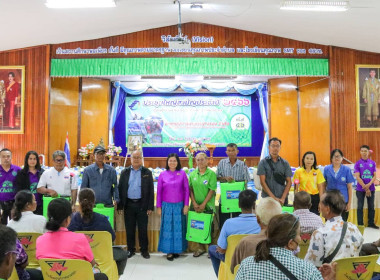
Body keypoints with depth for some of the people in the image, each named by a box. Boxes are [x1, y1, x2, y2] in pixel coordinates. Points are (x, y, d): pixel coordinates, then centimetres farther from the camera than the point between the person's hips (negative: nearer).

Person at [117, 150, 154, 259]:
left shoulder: (147, 172, 3)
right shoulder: (125, 172, 7)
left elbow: (151, 190, 1)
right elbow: (120, 189, 6)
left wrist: (150, 207, -4)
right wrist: (120, 206, 0)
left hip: (142, 205, -1)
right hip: (128, 205, 2)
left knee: (143, 229, 4)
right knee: (129, 229, 9)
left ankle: (144, 250, 17)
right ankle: (131, 250, 22)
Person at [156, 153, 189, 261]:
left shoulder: (182, 173, -1)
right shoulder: (163, 174, 0)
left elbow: (186, 190, 1)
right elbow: (159, 191, 4)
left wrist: (186, 205, -2)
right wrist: (158, 206, 3)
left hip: (179, 205, 0)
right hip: (166, 205, 0)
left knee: (178, 227, 7)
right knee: (167, 228, 4)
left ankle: (177, 249, 20)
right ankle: (169, 251, 13)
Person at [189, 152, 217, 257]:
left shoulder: (211, 173, -7)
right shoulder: (193, 174, 6)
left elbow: (212, 190, -10)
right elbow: (190, 189, 6)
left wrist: (203, 204, -12)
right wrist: (194, 203, -5)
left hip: (208, 205, -4)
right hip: (195, 205, 4)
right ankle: (201, 247, 24)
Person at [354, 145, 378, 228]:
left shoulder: (373, 163, 2)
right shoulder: (358, 163, -4)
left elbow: (374, 176, 1)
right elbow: (357, 177, -8)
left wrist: (369, 185, -16)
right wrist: (365, 188, -13)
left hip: (371, 188, 2)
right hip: (360, 189, -2)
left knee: (371, 206, 11)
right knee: (360, 207, 4)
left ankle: (371, 223, 23)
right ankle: (360, 224, 13)